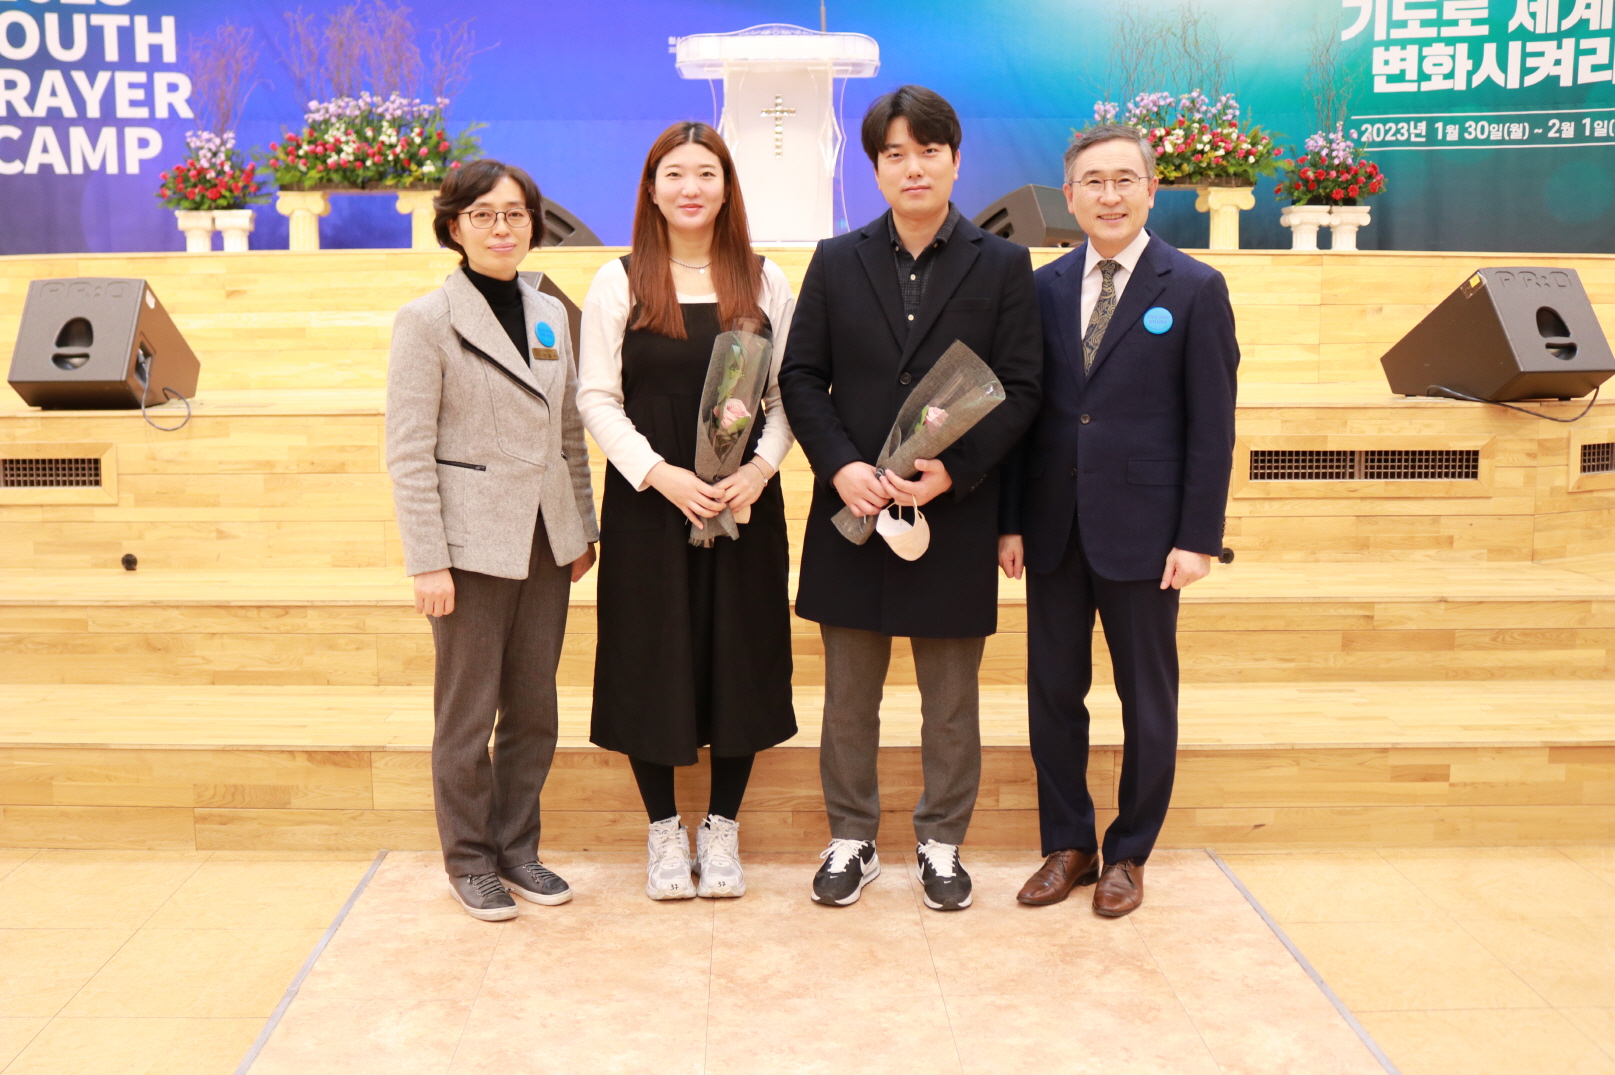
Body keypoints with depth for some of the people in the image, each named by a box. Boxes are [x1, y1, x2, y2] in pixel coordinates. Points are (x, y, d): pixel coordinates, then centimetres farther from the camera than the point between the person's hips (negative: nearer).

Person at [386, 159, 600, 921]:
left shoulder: (550, 314, 10)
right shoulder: (427, 320, -6)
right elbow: (408, 453, -10)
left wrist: (583, 529, 12)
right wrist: (427, 562, -14)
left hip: (544, 541, 5)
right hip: (474, 543, -5)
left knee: (534, 711, 11)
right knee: (467, 716, 5)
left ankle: (517, 850, 26)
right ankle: (470, 861, 21)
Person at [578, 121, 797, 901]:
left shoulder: (765, 283, 7)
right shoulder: (618, 283, 2)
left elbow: (787, 392, 6)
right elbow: (597, 398, -2)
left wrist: (760, 468, -11)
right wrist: (659, 474, -15)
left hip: (745, 500, 2)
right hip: (647, 500, -1)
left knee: (740, 653, 6)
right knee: (652, 655, 4)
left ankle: (722, 827, 22)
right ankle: (664, 829, 20)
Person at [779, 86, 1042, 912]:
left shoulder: (1002, 265, 3)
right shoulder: (837, 262, 6)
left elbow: (1019, 389, -2)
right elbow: (800, 378, 3)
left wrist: (952, 469, -16)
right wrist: (842, 468, -13)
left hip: (954, 515, -1)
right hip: (854, 508, 1)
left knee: (951, 702, 10)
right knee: (848, 698, 10)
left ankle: (941, 844, 26)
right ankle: (851, 841, 26)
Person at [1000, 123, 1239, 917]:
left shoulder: (1195, 289, -3)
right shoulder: (1045, 287, 7)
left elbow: (1211, 426, -5)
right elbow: (1024, 408, 7)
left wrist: (1198, 538, -10)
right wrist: (1010, 521, 3)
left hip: (1141, 531, -3)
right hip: (1053, 525, 3)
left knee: (1147, 699, 8)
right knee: (1053, 692, 10)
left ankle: (1129, 852, 25)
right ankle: (1067, 844, 26)